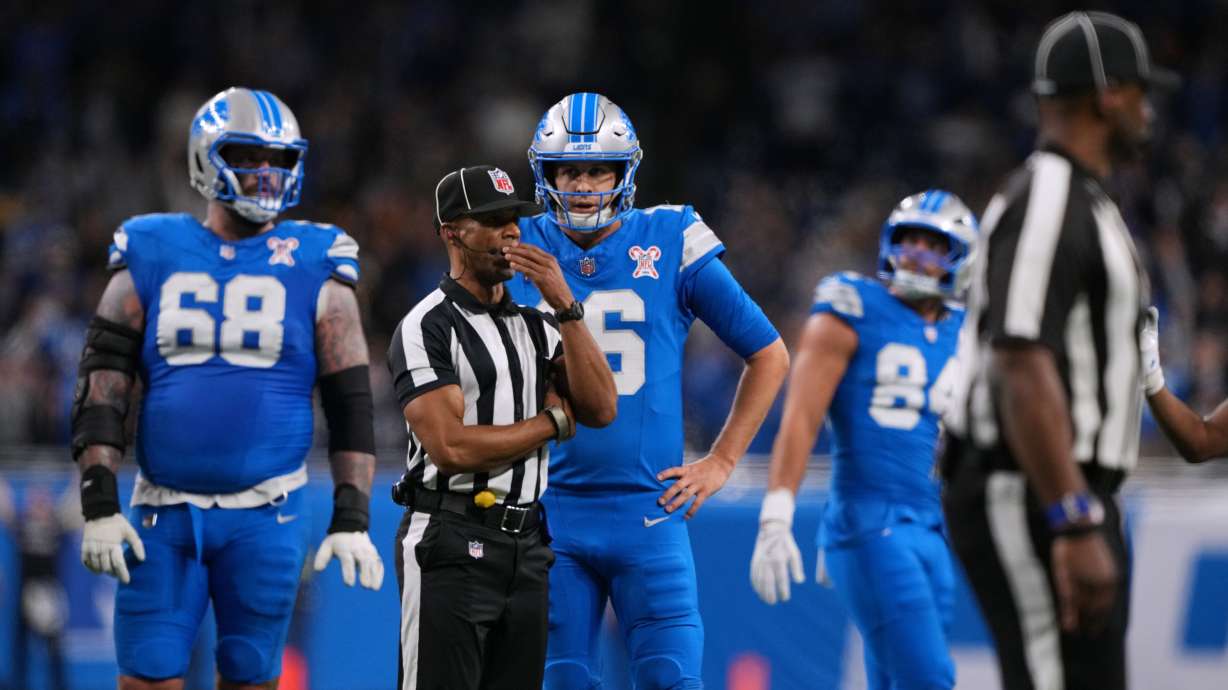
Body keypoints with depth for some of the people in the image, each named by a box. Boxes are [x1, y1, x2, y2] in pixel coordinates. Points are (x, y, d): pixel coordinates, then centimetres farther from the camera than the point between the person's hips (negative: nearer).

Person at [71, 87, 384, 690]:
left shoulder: (314, 269, 3)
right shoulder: (152, 256, 6)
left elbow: (350, 405, 4)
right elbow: (101, 388, 4)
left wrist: (351, 520, -4)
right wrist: (99, 505, -4)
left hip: (265, 514, -1)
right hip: (163, 509, 1)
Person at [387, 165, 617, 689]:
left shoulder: (535, 325, 15)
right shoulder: (428, 327, -9)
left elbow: (600, 409, 2)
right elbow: (451, 447, -19)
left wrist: (564, 308, -6)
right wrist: (554, 420, -5)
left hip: (526, 545, 7)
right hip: (451, 545, -7)